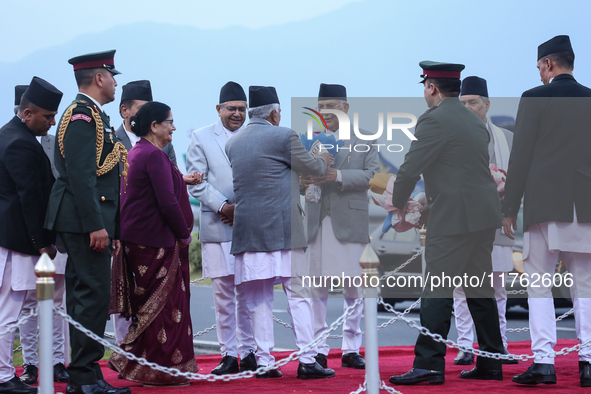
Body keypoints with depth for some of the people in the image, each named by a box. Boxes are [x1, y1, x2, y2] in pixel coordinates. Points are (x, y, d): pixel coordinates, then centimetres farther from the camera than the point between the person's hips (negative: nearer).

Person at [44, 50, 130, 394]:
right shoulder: (82, 115, -12)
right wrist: (97, 226, -23)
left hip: (90, 220, 11)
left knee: (85, 297, 10)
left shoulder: (95, 115, 20)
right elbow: (80, 175, -20)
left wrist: (112, 229, 21)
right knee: (93, 296, -10)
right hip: (87, 219, -11)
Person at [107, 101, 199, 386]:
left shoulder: (136, 153, 14)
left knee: (149, 305, 15)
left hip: (136, 240, 10)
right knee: (164, 304, -2)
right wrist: (184, 235, -9)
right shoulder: (154, 156, -16)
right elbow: (168, 202, -20)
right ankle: (162, 371, 3)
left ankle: (129, 361, 17)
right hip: (155, 242, -10)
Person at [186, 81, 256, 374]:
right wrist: (223, 206, -10)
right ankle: (229, 354, 3)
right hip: (217, 225, -1)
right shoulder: (201, 138, 8)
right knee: (223, 292, -1)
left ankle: (249, 352, 8)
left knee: (248, 292, 1)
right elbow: (197, 182, 1)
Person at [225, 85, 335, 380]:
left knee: (257, 298, 6)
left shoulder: (233, 143, 11)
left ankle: (264, 362, 4)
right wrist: (323, 160, 25)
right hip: (282, 228, -5)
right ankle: (307, 361, -3)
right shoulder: (284, 136, -5)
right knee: (298, 294, 0)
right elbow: (312, 168, 4)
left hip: (246, 230, 5)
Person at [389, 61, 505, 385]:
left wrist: (399, 203, 6)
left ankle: (429, 363, -8)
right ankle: (491, 364, 15)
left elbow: (410, 168, -11)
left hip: (454, 218, -9)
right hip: (486, 214, 9)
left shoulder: (434, 120, -11)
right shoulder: (475, 121, 16)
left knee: (437, 290, -6)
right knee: (480, 290, 13)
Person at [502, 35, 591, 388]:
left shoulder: (535, 98, -2)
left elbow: (521, 156, -4)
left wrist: (509, 209, 0)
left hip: (545, 204, -3)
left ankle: (544, 361, -8)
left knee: (539, 284, 0)